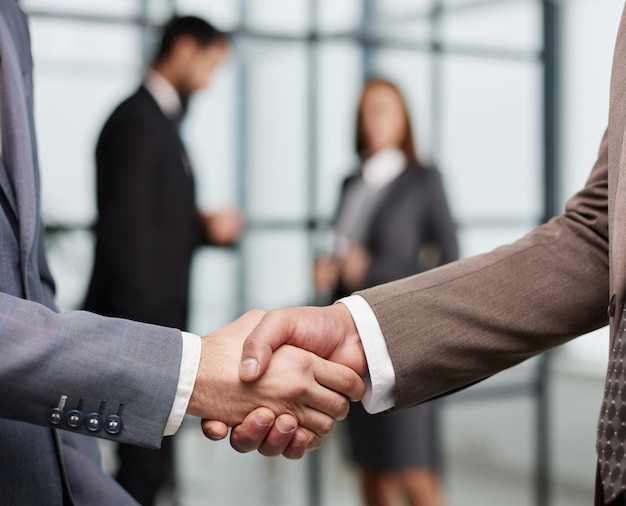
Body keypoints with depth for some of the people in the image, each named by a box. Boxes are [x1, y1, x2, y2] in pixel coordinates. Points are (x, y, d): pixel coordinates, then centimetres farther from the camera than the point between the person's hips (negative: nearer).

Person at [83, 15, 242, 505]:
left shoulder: (161, 121, 17)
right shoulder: (136, 120, -13)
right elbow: (124, 230, -20)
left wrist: (206, 227, 0)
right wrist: (144, 330, -22)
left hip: (159, 318, 10)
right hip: (139, 320, -10)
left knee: (152, 462, 14)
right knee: (146, 463, -6)